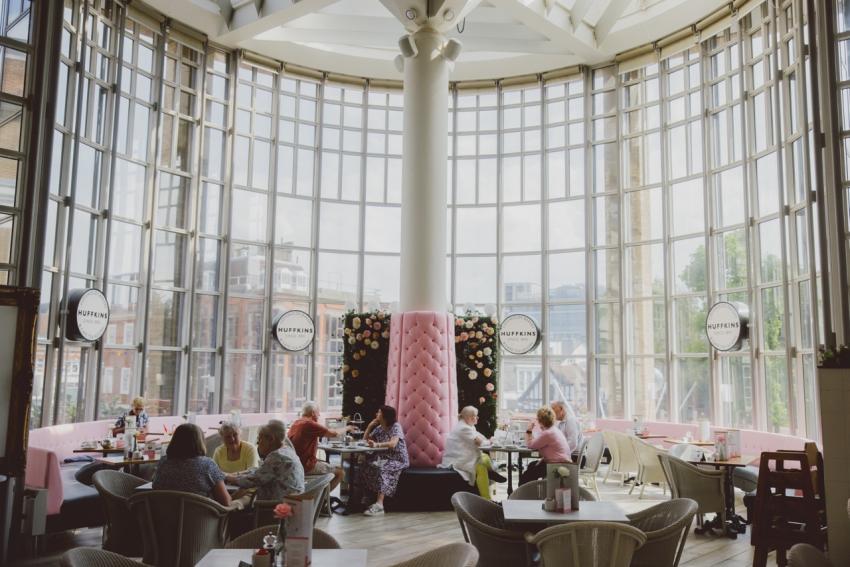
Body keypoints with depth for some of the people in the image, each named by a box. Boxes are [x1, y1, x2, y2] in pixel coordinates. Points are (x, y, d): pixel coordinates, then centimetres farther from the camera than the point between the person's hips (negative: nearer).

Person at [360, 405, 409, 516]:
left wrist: (376, 444, -39)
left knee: (381, 468, -35)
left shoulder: (396, 426, -10)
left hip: (398, 460, -7)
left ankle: (379, 504, -41)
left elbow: (392, 444, -26)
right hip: (383, 458, 7)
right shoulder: (379, 428, 11)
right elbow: (365, 439, 19)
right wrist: (370, 425, 6)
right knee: (366, 465, -20)